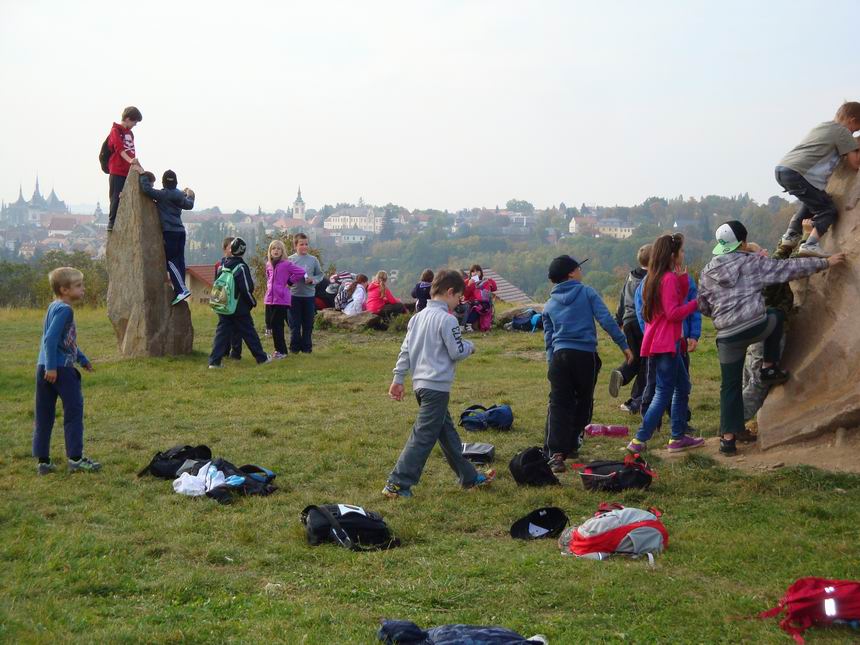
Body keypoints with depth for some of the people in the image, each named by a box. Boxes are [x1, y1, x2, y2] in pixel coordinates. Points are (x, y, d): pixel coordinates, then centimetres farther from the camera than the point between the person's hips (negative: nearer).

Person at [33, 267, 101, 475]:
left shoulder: (54, 307, 17)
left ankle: (42, 461, 14)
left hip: (45, 368, 10)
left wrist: (82, 358, 33)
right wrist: (51, 367, -23)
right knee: (74, 411, -1)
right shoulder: (64, 310, -14)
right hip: (60, 368, -10)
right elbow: (51, 339, -22)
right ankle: (75, 459, 2)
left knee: (44, 416, 10)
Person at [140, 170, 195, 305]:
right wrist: (190, 196, 52)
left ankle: (182, 289, -17)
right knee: (179, 261, 5)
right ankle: (179, 291, 5)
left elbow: (146, 189, -20)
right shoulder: (179, 195, 13)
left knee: (170, 261, -7)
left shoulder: (162, 194, -8)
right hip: (180, 231, 7)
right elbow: (189, 205, 31)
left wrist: (144, 176, -7)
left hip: (169, 232, -7)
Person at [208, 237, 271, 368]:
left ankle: (214, 361, -4)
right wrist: (253, 302, -2)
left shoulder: (222, 265, 5)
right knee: (249, 333, 5)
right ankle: (262, 358, 15)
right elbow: (247, 288, -16)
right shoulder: (241, 267, -15)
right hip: (240, 308, -5)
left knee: (222, 333, 5)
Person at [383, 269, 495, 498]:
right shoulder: (446, 320, -14)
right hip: (437, 386, -9)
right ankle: (397, 484, -8)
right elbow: (457, 352, -12)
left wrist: (398, 379, 15)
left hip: (421, 383, 10)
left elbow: (405, 350, 12)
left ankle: (469, 477, 28)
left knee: (447, 431, 17)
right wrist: (470, 347, 9)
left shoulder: (418, 317, 11)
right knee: (423, 436, -6)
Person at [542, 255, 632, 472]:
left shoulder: (549, 305, 13)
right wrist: (624, 345, -3)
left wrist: (551, 364, 19)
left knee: (558, 405, -2)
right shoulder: (587, 293, 3)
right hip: (586, 356, -2)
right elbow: (606, 320, -6)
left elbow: (549, 339, 14)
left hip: (560, 356, 2)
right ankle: (572, 444, 27)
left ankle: (555, 453, -18)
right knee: (583, 401, 17)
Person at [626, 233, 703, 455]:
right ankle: (639, 440, -9)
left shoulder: (656, 277, 14)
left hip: (660, 342, 10)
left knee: (683, 386, 17)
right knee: (664, 393, -7)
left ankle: (678, 437, 18)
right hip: (666, 343, -10)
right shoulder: (669, 279, -15)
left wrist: (683, 280, 4)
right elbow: (673, 313, -20)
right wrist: (696, 303, -10)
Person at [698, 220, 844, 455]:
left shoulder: (707, 272, 8)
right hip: (756, 327, -2)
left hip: (728, 337, 2)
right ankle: (769, 368, 27)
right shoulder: (752, 262, -1)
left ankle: (728, 437, 5)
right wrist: (825, 262, 10)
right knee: (776, 315, 32)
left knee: (730, 386, 11)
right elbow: (789, 268, 2)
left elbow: (703, 307, 14)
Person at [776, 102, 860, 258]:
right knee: (828, 210, 0)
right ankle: (811, 245, -17)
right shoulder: (842, 131, 3)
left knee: (813, 200, 30)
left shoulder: (821, 127, 28)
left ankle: (791, 235, 22)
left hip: (781, 168, 9)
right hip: (796, 173, -9)